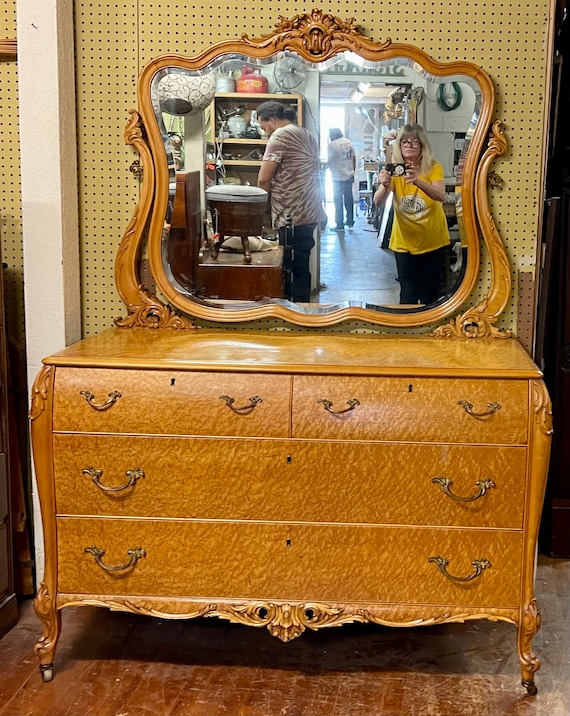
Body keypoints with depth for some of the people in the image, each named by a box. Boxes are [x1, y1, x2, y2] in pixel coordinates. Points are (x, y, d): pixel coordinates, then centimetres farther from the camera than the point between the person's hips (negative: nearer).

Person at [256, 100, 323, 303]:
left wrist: (264, 200, 6)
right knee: (301, 265, 14)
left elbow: (263, 179, -14)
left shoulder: (280, 135, -10)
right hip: (309, 211, 9)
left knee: (295, 268, -4)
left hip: (293, 215, -9)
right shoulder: (306, 134, 18)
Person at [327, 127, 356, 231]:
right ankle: (350, 221, 22)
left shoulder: (332, 144, -12)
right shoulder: (348, 142, 8)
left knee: (338, 201, -1)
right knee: (349, 199, 14)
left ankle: (340, 225, -1)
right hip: (349, 176, 6)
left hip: (338, 177, -6)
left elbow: (330, 161, -12)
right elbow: (354, 158, 10)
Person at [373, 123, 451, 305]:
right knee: (408, 296, 5)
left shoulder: (434, 168, -10)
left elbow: (441, 195, -28)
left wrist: (418, 182, -45)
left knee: (431, 296, 8)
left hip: (433, 242, -1)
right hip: (404, 243, 1)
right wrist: (384, 186, -39)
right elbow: (378, 203, -17)